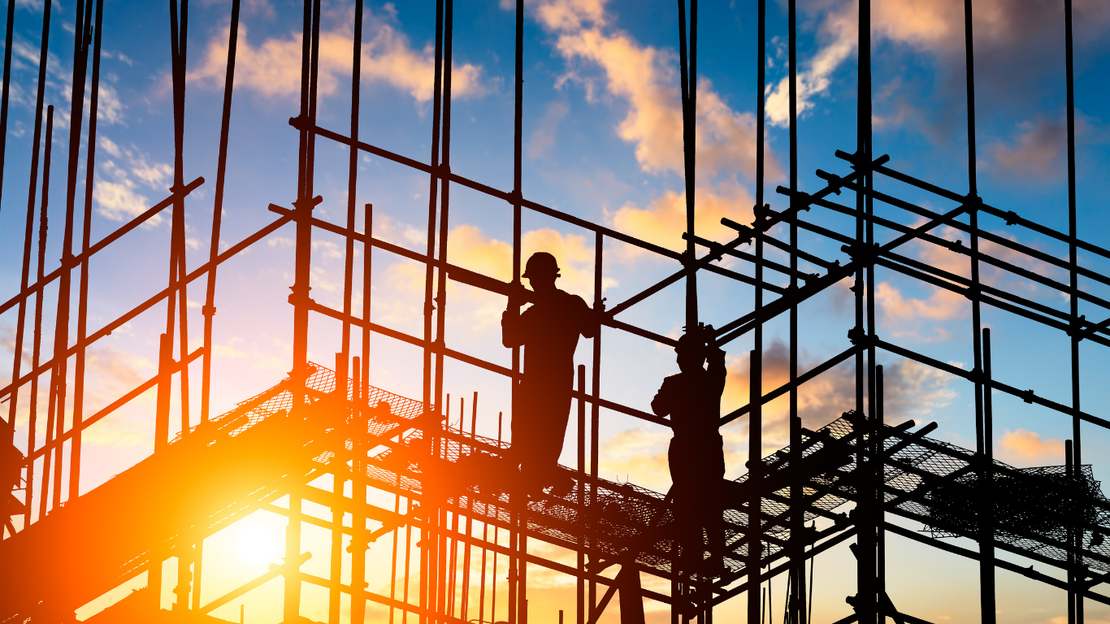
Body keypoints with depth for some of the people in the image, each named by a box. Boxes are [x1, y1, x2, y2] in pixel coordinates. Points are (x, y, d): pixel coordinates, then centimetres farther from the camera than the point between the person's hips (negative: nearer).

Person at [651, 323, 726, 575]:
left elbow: (659, 408, 4)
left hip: (683, 449, -3)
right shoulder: (713, 380, -1)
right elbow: (717, 361, 21)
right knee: (712, 504, 8)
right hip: (711, 447, 3)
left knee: (686, 504, 1)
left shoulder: (674, 384, -12)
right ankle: (717, 557, 4)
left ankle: (691, 554, -4)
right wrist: (709, 341, 34)